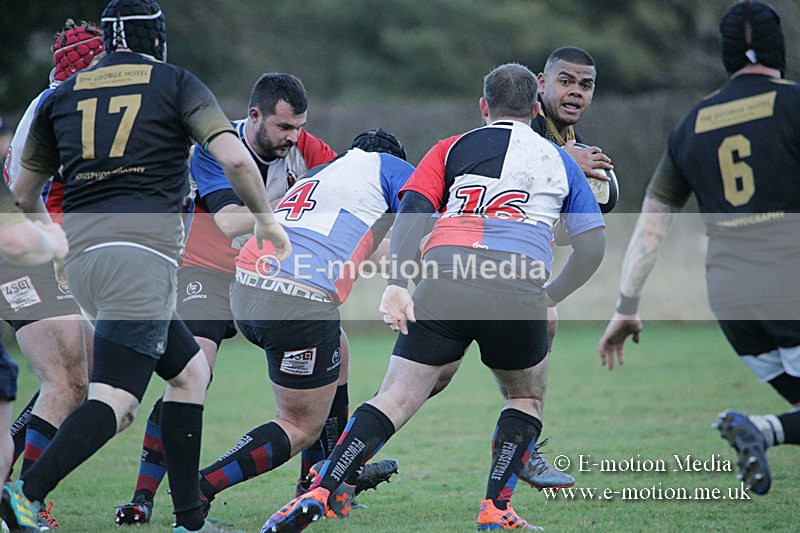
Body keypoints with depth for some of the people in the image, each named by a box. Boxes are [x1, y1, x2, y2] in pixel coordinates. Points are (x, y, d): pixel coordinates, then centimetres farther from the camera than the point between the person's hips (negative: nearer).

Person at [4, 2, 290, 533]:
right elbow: (235, 158, -7)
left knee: (190, 370, 19)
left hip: (81, 251, 6)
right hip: (144, 248, -6)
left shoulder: (63, 95, 17)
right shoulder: (176, 83, 5)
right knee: (113, 400, -11)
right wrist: (266, 218, 8)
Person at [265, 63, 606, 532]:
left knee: (397, 397, 0)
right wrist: (552, 296, 32)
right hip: (517, 288, 0)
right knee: (526, 396, 25)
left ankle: (320, 494, -14)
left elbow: (411, 213, 4)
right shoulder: (560, 161, 23)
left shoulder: (452, 149, 21)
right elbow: (593, 246, 19)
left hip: (446, 275, 0)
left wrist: (398, 284, -4)